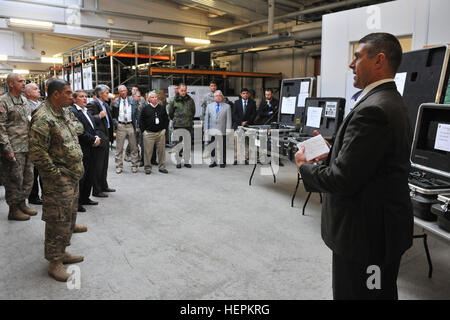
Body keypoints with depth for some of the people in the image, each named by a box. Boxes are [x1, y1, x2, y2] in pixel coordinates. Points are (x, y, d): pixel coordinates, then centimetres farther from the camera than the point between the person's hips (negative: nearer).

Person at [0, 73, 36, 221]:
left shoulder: (24, 99, 15)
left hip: (28, 147, 8)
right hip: (14, 149, -8)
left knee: (28, 178, 14)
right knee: (15, 179, 0)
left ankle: (22, 203, 28)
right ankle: (13, 210, 12)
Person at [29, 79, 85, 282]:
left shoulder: (65, 112, 10)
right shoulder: (43, 118, -19)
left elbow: (78, 127, 24)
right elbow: (37, 153, -23)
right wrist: (56, 173, -17)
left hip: (73, 175, 9)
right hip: (58, 180, -9)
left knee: (70, 217, 18)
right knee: (58, 220, 0)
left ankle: (62, 252, 34)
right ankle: (54, 262, 14)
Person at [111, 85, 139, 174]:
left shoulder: (132, 101, 7)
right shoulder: (116, 102, 3)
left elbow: (137, 114, 8)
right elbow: (113, 115, 8)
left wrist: (137, 126, 2)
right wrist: (115, 123, -8)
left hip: (131, 125, 1)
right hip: (120, 126, -1)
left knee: (133, 147, 6)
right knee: (119, 147, 3)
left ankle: (134, 165, 15)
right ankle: (119, 166, 12)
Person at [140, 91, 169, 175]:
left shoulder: (162, 107, 10)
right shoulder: (145, 108, 2)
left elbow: (166, 119, 16)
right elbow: (141, 121, 4)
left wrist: (164, 129, 7)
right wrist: (144, 130, -2)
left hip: (160, 133, 2)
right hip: (149, 133, -2)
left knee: (161, 150, 5)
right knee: (148, 151, 0)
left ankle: (162, 167, 15)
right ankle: (147, 168, 10)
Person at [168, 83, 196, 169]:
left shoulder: (190, 100, 5)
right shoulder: (174, 101, 0)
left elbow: (193, 112, 18)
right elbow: (170, 113, 11)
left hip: (188, 125, 2)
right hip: (178, 126, -2)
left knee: (188, 144, 4)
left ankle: (187, 161, 14)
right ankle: (178, 162, 10)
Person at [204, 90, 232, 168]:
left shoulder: (227, 106, 7)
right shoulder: (209, 106, 14)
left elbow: (229, 119, 1)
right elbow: (206, 118, 11)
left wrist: (228, 130, -7)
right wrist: (206, 129, 3)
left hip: (222, 131, -2)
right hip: (212, 131, 2)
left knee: (222, 147, 1)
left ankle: (222, 162, 11)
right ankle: (213, 162, 13)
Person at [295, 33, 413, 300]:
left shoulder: (373, 110, -24)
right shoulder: (392, 101, 9)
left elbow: (343, 180, -25)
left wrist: (305, 167, -9)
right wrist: (331, 153, 7)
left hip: (365, 235, -10)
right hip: (384, 229, 10)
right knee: (381, 293, 25)